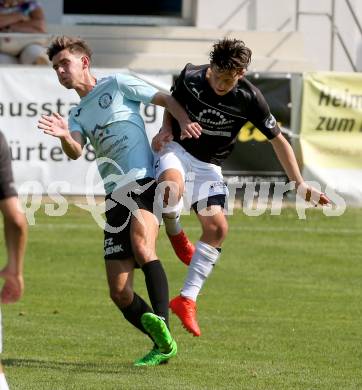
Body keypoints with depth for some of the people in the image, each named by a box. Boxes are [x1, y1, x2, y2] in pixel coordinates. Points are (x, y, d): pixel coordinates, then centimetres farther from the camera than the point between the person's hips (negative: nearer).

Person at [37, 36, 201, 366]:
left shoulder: (117, 85, 9)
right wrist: (64, 137, -21)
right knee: (119, 292, -2)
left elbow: (167, 100, 8)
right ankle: (163, 346, 10)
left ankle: (162, 324, -44)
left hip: (145, 181, -6)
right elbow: (75, 152, 2)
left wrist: (183, 121, -14)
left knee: (141, 244, -34)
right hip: (115, 196, 6)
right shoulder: (77, 114, 23)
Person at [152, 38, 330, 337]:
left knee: (217, 228, -14)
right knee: (171, 188, -36)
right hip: (177, 148, -2)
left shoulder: (250, 99, -15)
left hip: (209, 166, 2)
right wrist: (167, 130, -13)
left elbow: (278, 139, -4)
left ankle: (187, 299, -7)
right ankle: (175, 234, -2)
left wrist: (299, 183, -6)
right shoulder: (190, 78, -15)